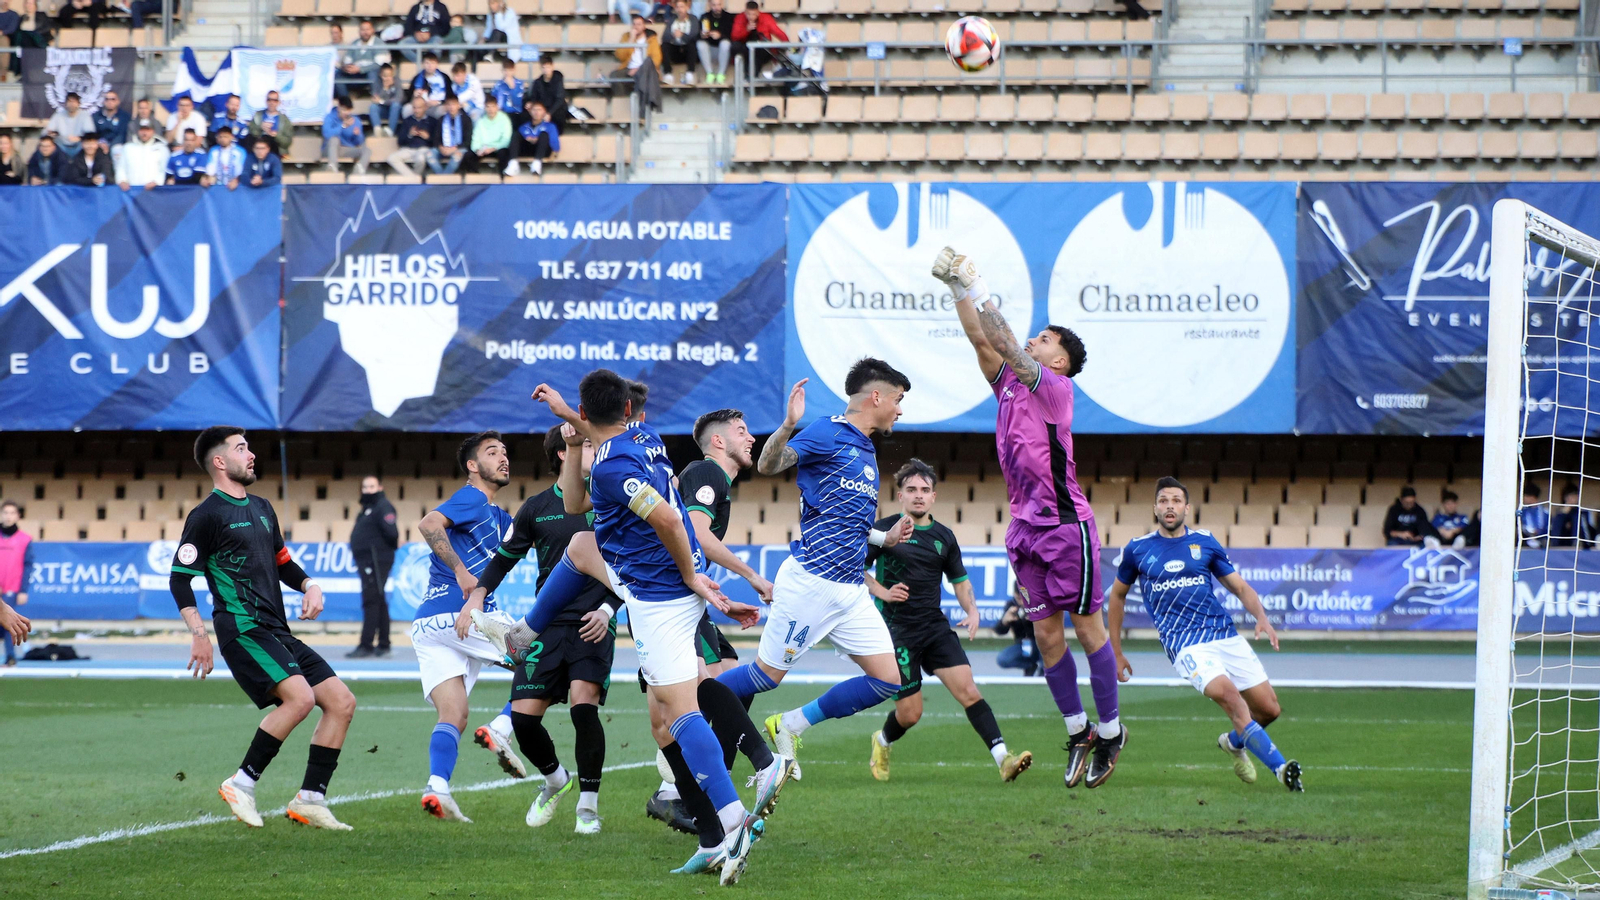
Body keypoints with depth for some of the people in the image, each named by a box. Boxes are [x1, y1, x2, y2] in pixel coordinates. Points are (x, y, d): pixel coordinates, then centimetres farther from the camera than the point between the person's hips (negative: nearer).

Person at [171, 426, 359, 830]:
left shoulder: (261, 508, 20)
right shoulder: (207, 515, -5)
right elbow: (179, 578, -7)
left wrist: (309, 585, 11)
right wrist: (199, 634, -17)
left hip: (278, 632, 9)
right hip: (243, 630, -9)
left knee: (341, 702, 1)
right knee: (300, 697, -27)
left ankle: (310, 799, 4)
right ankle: (242, 784, -15)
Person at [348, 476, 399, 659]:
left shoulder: (383, 507, -11)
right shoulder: (366, 508, 20)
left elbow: (391, 532, -21)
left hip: (377, 561, -10)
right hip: (367, 562, 10)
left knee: (371, 602, -11)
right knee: (378, 603, 12)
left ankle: (366, 645, -14)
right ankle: (383, 644, 17)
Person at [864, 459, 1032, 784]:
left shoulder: (944, 537, 9)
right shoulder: (884, 530, -3)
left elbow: (959, 579, 21)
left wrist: (972, 611, 5)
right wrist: (882, 592, -14)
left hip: (935, 626, 3)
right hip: (898, 631, -3)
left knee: (968, 689, -15)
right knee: (910, 713, -1)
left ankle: (1003, 759, -22)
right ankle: (882, 742, 33)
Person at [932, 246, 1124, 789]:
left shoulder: (1056, 388, -6)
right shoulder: (1009, 384, 13)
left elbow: (1007, 346, -15)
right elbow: (983, 341, 10)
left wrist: (979, 292, -13)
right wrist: (959, 291, 1)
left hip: (1065, 524, -7)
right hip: (1025, 526, 7)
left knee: (1087, 626, -2)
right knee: (1046, 631, 4)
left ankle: (1110, 732, 4)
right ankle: (1077, 730, 11)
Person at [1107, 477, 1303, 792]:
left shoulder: (1205, 542, 9)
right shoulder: (1137, 550, 6)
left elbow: (1240, 587, 13)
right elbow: (1118, 594, 19)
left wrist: (1261, 618, -7)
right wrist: (1116, 653, 18)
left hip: (1226, 635, 4)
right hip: (1185, 645, -3)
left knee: (1270, 709, -1)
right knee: (1228, 694, -30)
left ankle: (1234, 742, 34)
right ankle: (1280, 767, -33)